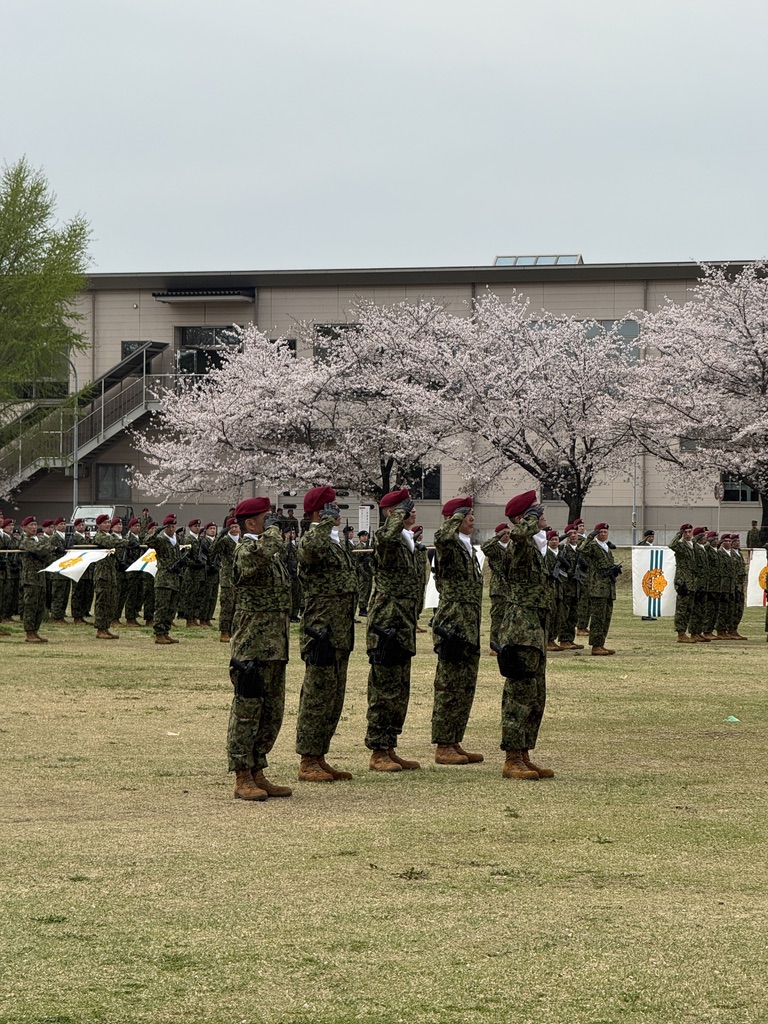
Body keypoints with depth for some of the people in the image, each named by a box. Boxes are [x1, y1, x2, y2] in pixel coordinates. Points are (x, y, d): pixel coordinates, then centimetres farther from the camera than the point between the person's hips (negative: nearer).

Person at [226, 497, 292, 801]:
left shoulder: (271, 554, 18)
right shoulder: (247, 550, -12)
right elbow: (263, 550, -38)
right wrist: (272, 530, -17)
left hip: (274, 647, 10)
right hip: (252, 647, -10)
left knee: (271, 713, 12)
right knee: (247, 710, -4)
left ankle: (257, 775, 19)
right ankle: (243, 779, -1)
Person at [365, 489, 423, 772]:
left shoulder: (408, 544, 17)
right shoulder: (388, 543, -13)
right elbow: (386, 536, -41)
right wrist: (399, 514, -24)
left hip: (403, 629, 10)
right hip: (387, 628, -10)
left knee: (399, 694, 13)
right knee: (385, 692, -5)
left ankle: (389, 750, 20)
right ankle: (378, 753, -1)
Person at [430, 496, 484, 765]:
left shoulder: (468, 548, 18)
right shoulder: (448, 547, -11)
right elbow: (442, 537, -37)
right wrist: (457, 516, -20)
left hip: (469, 629, 10)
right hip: (453, 626, -10)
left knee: (466, 688, 12)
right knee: (449, 687, -5)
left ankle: (455, 743, 19)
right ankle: (443, 747, -2)